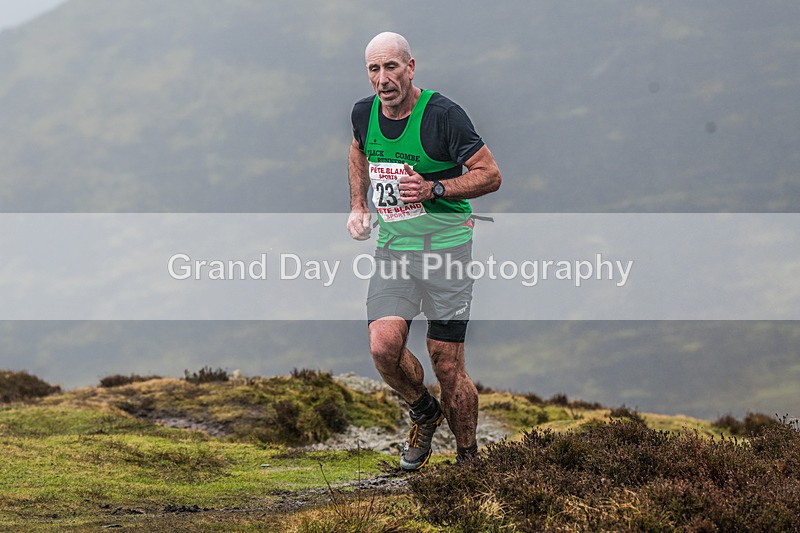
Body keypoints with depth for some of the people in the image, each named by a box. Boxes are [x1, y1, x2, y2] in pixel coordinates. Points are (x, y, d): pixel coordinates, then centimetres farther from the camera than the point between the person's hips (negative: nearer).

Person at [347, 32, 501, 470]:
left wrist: (434, 189, -22)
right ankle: (423, 412, 15)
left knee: (447, 366, -3)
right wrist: (358, 206, 15)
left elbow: (490, 174, -10)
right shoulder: (364, 113, 2)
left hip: (445, 248, -4)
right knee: (384, 347, -15)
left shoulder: (443, 115, -15)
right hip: (393, 248, 4)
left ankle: (468, 460, 16)